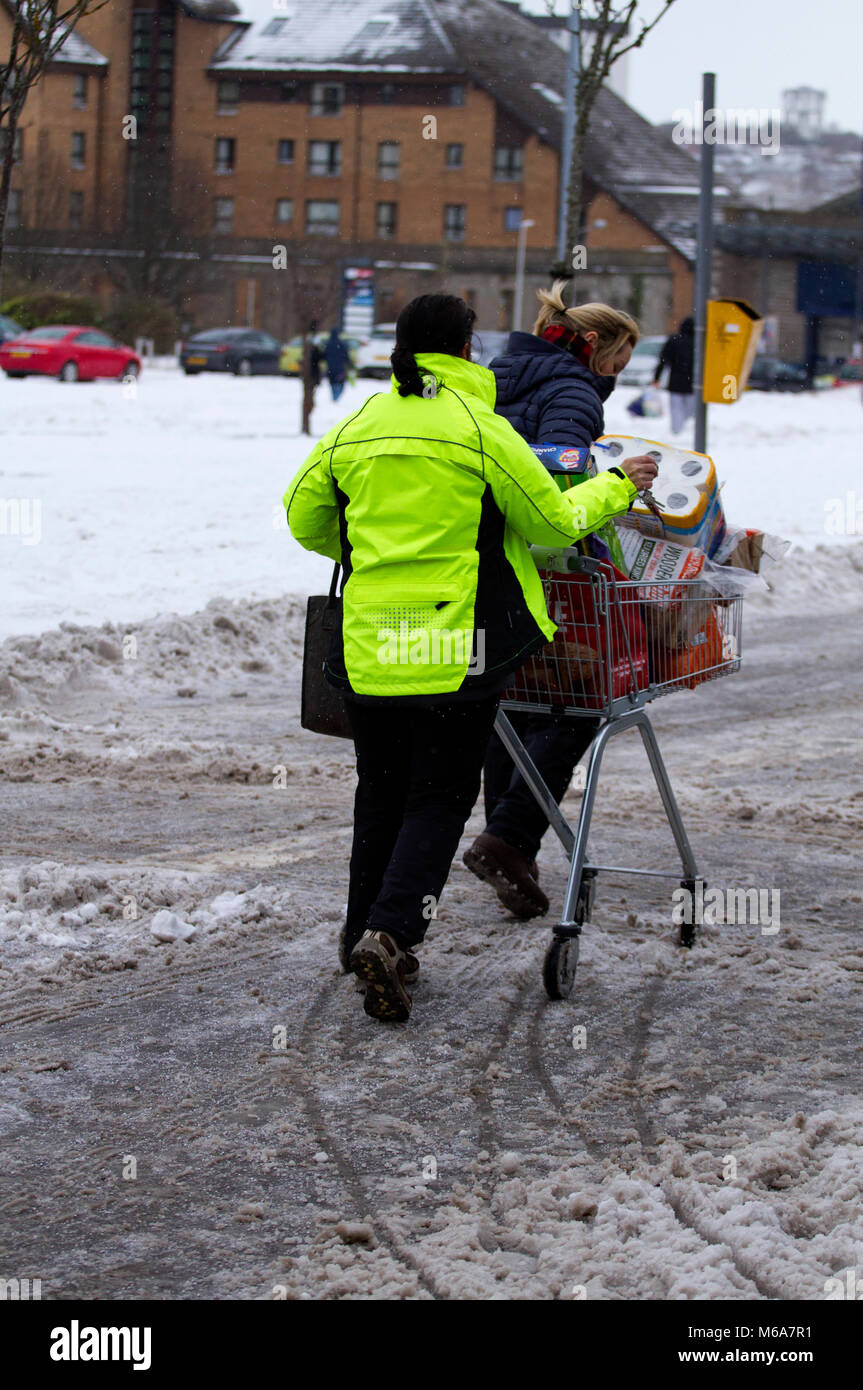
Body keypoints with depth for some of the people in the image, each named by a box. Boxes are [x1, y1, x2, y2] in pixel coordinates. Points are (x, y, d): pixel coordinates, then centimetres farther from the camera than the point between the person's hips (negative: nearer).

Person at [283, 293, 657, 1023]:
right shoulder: (481, 429, -8)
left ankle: (364, 934, 24)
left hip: (368, 646, 4)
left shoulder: (356, 429, 6)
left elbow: (304, 517, 16)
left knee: (380, 794, 19)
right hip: (455, 648, -4)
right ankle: (391, 933, -14)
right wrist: (617, 488, 16)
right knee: (440, 798, 3)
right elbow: (554, 522, -2)